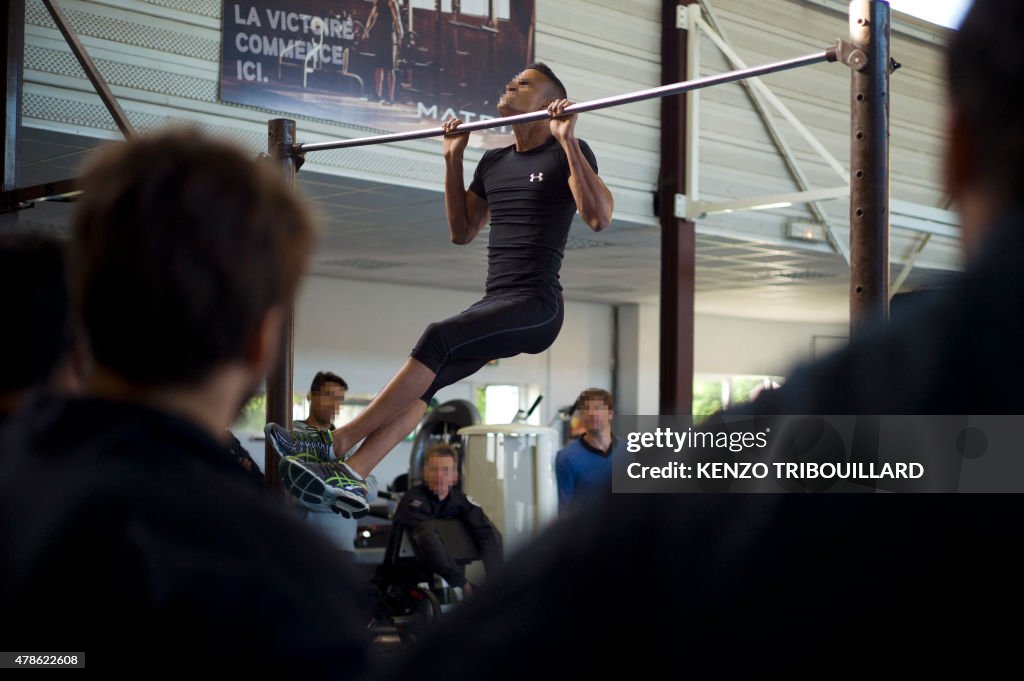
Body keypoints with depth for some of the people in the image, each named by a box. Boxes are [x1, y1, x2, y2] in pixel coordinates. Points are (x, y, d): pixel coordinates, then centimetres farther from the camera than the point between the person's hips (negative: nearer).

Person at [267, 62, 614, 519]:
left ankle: (335, 443, -27)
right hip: (494, 304, 8)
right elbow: (462, 232, 27)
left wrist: (567, 140, -19)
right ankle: (351, 480, -29)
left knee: (438, 339, -29)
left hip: (537, 306, -8)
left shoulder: (565, 153, -1)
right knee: (421, 382, -15)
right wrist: (453, 158, 19)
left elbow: (599, 218, -15)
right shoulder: (494, 163, 21)